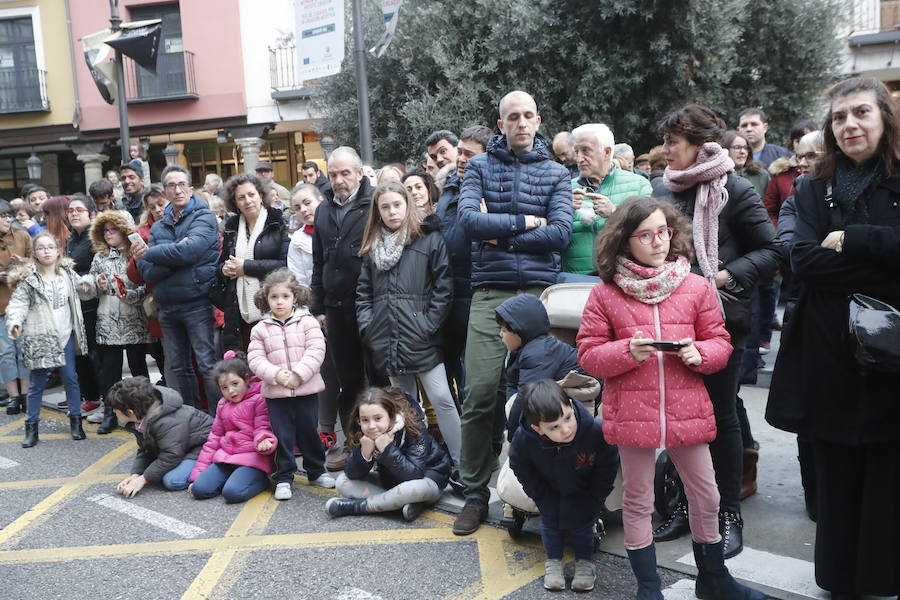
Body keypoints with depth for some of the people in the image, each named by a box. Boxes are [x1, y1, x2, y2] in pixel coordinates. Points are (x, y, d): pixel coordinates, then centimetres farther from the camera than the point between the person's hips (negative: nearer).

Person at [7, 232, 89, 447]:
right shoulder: (27, 278, -6)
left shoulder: (68, 274, 7)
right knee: (37, 383, 4)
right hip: (39, 338, -3)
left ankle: (75, 421, 18)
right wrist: (14, 323, -28)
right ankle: (31, 427, 15)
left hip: (65, 334, 3)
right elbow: (18, 304, -13)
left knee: (70, 378, 6)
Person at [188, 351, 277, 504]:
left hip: (252, 457, -7)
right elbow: (215, 437, 18)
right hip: (226, 456, 7)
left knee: (232, 493, -28)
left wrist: (264, 440, -36)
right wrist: (199, 472, 14)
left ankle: (261, 479, 0)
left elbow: (263, 427, -9)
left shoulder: (259, 399, -6)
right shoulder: (223, 404, 16)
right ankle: (235, 477, 9)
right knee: (198, 489, -12)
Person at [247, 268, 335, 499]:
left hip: (306, 389, -1)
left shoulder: (307, 322, -1)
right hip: (275, 393, 1)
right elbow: (255, 359, -1)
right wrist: (275, 375, -17)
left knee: (309, 432, 11)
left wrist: (298, 374, -18)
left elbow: (316, 351, -9)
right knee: (282, 436, 5)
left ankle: (317, 471, 29)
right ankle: (284, 478, 18)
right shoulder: (260, 329, 4)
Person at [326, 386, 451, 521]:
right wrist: (364, 453, -33)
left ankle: (356, 506, -20)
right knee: (342, 482, -10)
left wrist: (387, 449, -39)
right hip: (391, 483, 5)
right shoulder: (361, 434, -14)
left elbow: (415, 475, -32)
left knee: (416, 488, -41)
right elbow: (352, 475, -14)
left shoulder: (414, 429, -27)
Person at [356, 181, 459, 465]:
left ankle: (461, 464, 4)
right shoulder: (373, 246, 14)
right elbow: (363, 292, 15)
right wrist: (367, 325, 4)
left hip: (421, 339, -5)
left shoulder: (430, 239, -2)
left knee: (441, 399, -6)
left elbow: (443, 287, -6)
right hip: (388, 341, 5)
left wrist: (429, 325, -11)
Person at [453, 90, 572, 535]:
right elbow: (469, 219, -5)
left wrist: (497, 233, -5)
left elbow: (561, 233, -4)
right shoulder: (480, 167, 12)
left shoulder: (555, 173, 12)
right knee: (479, 395, -4)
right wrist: (524, 222, -5)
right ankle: (475, 494, 10)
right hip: (490, 294, 0)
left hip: (540, 292, 1)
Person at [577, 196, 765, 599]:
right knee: (638, 500, 11)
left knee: (706, 497, 14)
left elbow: (721, 342, 7)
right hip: (631, 412, -2)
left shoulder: (696, 287, 2)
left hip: (687, 410, 2)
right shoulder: (605, 294, -3)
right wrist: (628, 351, -18)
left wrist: (700, 353, -14)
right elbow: (588, 355, -2)